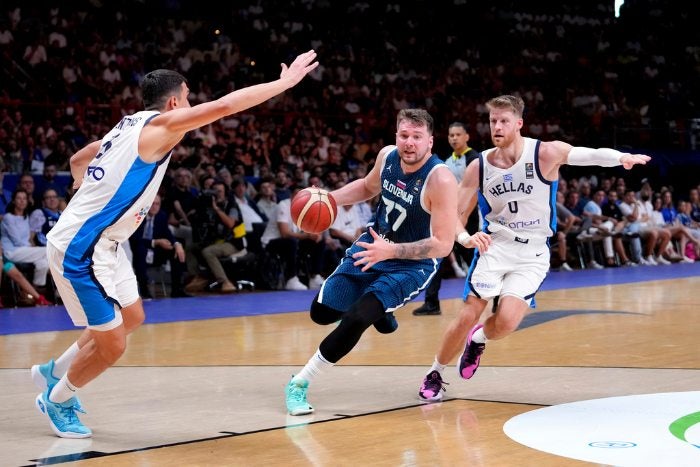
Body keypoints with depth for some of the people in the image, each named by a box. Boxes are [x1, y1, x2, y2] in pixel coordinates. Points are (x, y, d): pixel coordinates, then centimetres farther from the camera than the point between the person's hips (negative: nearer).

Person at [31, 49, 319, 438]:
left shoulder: (131, 125, 12)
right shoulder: (159, 125, -15)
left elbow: (77, 162, 24)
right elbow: (225, 105, -23)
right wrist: (286, 82, -16)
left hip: (101, 243, 10)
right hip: (79, 250, -10)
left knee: (131, 318, 22)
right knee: (112, 344, -1)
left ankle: (53, 372, 37)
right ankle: (57, 399, 22)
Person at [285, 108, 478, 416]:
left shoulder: (440, 180, -28)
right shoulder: (387, 155, -9)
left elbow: (443, 245, -28)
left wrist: (390, 251, -36)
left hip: (412, 264, -7)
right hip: (374, 244, 7)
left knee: (356, 320, -24)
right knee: (321, 312, 11)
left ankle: (300, 383, -8)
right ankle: (378, 310, 38)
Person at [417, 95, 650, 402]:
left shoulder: (546, 153, -13)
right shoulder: (479, 167, -5)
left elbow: (591, 155, -23)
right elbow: (457, 214, 1)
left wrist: (622, 158, -43)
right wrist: (464, 237, -21)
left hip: (532, 254, -2)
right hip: (494, 246, 2)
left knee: (506, 322, -16)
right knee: (467, 317, -7)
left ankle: (479, 339, 20)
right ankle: (435, 374, 15)